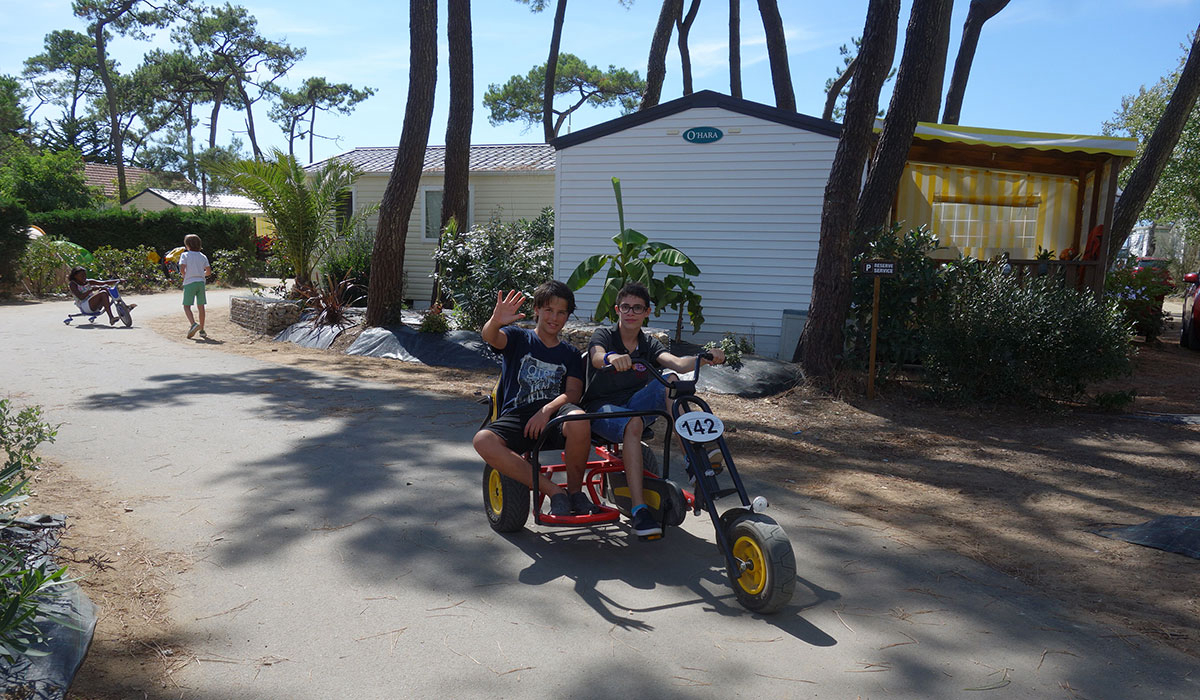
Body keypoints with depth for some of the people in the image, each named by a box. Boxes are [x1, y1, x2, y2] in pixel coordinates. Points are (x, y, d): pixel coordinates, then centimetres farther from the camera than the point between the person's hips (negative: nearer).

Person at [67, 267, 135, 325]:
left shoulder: (88, 282, 15)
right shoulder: (73, 284, -2)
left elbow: (103, 282, 5)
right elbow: (80, 297, -18)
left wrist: (118, 280, -7)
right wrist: (92, 289, -27)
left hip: (95, 306, 7)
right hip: (84, 307, -7)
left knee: (105, 288, -8)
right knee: (103, 293, -27)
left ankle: (124, 307, -16)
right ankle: (111, 318, -41)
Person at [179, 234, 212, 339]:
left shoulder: (185, 255, -2)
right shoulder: (203, 256, 8)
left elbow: (182, 269, -13)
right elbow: (209, 271, 4)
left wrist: (184, 275, 7)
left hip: (189, 283, -4)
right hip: (201, 282, 4)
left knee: (186, 306, 2)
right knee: (201, 306, 8)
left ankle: (194, 324, -23)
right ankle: (202, 330, 11)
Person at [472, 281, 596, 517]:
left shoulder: (570, 354, 19)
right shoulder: (519, 338, 13)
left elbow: (573, 392, 4)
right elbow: (490, 336, -10)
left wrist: (547, 410, -17)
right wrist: (496, 321, -36)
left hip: (556, 411, 1)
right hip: (517, 416, 0)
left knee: (579, 420, -37)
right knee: (482, 440, -32)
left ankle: (575, 491, -10)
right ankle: (553, 491, -23)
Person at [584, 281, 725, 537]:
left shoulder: (649, 344, 10)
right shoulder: (603, 335, 0)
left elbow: (677, 363, -11)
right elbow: (597, 358, -26)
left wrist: (706, 358, -32)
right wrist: (612, 357, -50)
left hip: (635, 406, 4)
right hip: (601, 409, -3)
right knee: (632, 423, -38)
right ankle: (638, 510, -41)